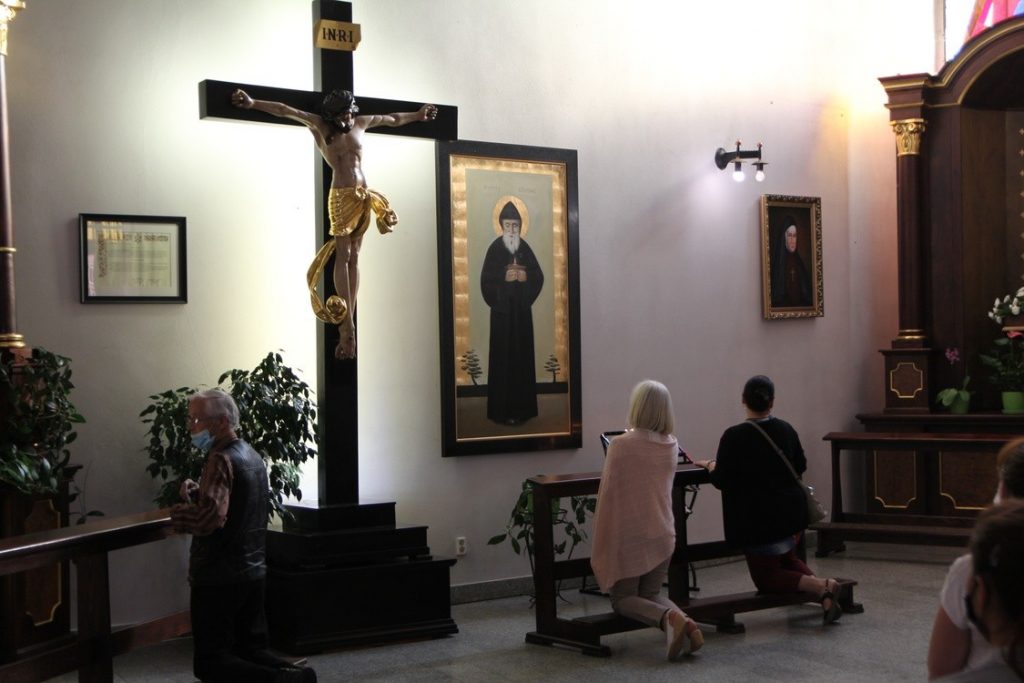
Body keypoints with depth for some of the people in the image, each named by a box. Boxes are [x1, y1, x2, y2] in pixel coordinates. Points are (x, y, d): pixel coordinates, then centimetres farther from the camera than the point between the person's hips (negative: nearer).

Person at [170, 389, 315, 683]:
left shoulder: (221, 460, -18)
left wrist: (178, 510, -14)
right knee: (251, 651, 14)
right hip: (254, 573, 9)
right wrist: (197, 492, 6)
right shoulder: (253, 456, 12)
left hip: (219, 578, -9)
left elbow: (210, 519, -32)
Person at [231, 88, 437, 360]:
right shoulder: (320, 125, 1)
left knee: (354, 257, 2)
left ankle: (349, 320, 0)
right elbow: (284, 110, -9)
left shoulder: (361, 123, 14)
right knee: (343, 255, -10)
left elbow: (393, 119, 29)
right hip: (341, 196, -5)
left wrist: (417, 115, 41)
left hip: (364, 196, 5)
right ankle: (347, 324, -14)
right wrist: (252, 103, -19)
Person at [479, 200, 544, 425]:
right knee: (503, 357, -6)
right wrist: (504, 276, -20)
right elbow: (485, 279, -8)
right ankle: (502, 410, -2)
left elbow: (539, 277, 7)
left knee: (522, 355, 5)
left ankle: (522, 407, 12)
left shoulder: (525, 248, 8)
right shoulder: (495, 248, -3)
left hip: (522, 308, 4)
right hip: (502, 309, -4)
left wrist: (525, 276, -12)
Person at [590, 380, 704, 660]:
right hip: (662, 533, 5)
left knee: (623, 599, 9)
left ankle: (669, 618, -21)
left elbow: (608, 492, -11)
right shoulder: (672, 445, 1)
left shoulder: (621, 444, -16)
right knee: (651, 594, 19)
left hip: (629, 535, -5)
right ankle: (683, 620, -12)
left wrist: (601, 540, -3)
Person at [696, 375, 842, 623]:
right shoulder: (786, 430, 1)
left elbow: (720, 480, -13)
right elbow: (800, 466, 15)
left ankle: (818, 586, -18)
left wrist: (709, 465, 7)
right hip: (793, 511, 6)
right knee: (787, 560, 27)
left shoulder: (734, 436, -17)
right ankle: (821, 586, -3)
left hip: (758, 518, -6)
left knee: (766, 577, 8)